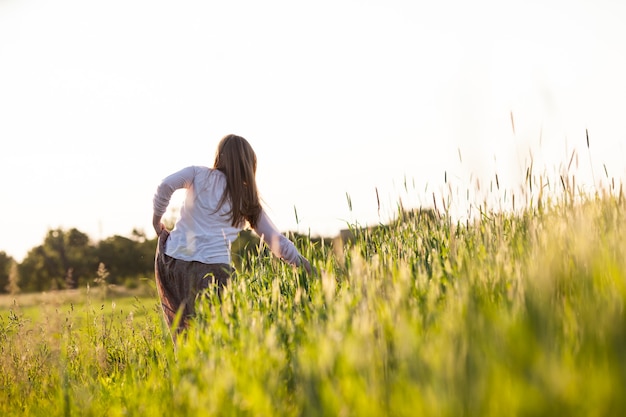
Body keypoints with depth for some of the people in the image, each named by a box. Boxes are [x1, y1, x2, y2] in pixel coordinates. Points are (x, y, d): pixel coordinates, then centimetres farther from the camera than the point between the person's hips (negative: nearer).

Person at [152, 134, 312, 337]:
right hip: (213, 268, -1)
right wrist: (301, 262, 24)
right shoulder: (248, 202, 11)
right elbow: (277, 242, 12)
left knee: (181, 328, 10)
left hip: (173, 260, 1)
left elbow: (166, 185, -6)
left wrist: (157, 218, 7)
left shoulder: (199, 174, 10)